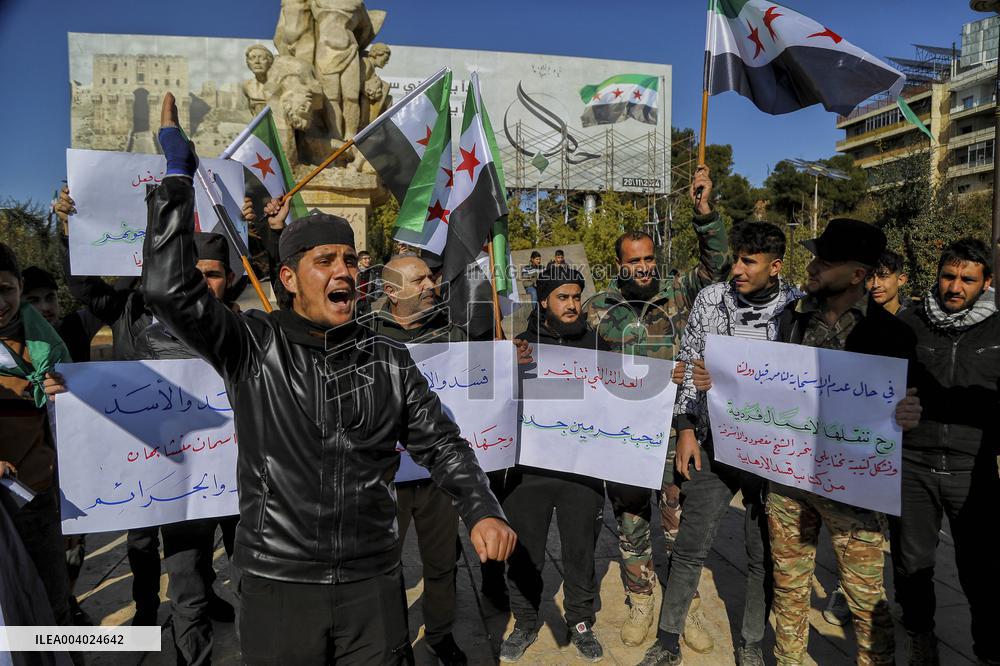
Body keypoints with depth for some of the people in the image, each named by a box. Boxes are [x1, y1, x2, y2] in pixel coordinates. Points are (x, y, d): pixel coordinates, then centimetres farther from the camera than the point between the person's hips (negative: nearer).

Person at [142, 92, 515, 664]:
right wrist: (179, 174, -14)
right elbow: (172, 291, -17)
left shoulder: (390, 363, 1)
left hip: (374, 584, 2)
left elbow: (442, 445, 1)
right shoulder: (252, 345, -4)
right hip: (278, 582, -1)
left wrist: (483, 511, -15)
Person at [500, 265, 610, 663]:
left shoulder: (597, 345, 6)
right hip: (529, 464, 0)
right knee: (524, 549, 9)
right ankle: (526, 623, 30)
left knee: (580, 549, 11)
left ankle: (581, 622, 32)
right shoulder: (521, 344, 3)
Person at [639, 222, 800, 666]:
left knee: (764, 554, 12)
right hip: (714, 444, 1)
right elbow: (688, 366, 5)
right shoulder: (710, 299, 0)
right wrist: (686, 428, 0)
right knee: (689, 549, 7)